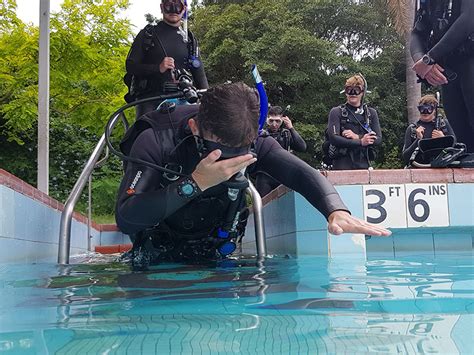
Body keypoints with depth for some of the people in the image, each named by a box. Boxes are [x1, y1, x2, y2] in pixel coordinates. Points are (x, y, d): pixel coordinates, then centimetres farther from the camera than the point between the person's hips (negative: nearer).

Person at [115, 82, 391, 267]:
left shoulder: (251, 142, -20)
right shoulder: (155, 142, -29)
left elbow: (301, 172, -26)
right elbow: (125, 220, -36)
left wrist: (337, 211, -47)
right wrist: (196, 183, -45)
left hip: (214, 258, 2)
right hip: (156, 260, -1)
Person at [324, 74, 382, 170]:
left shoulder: (371, 113, 13)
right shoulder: (336, 112, 3)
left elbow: (378, 139, 4)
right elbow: (333, 138, -9)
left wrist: (357, 137, -10)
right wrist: (360, 142, -13)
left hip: (364, 164, 3)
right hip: (342, 165, -3)